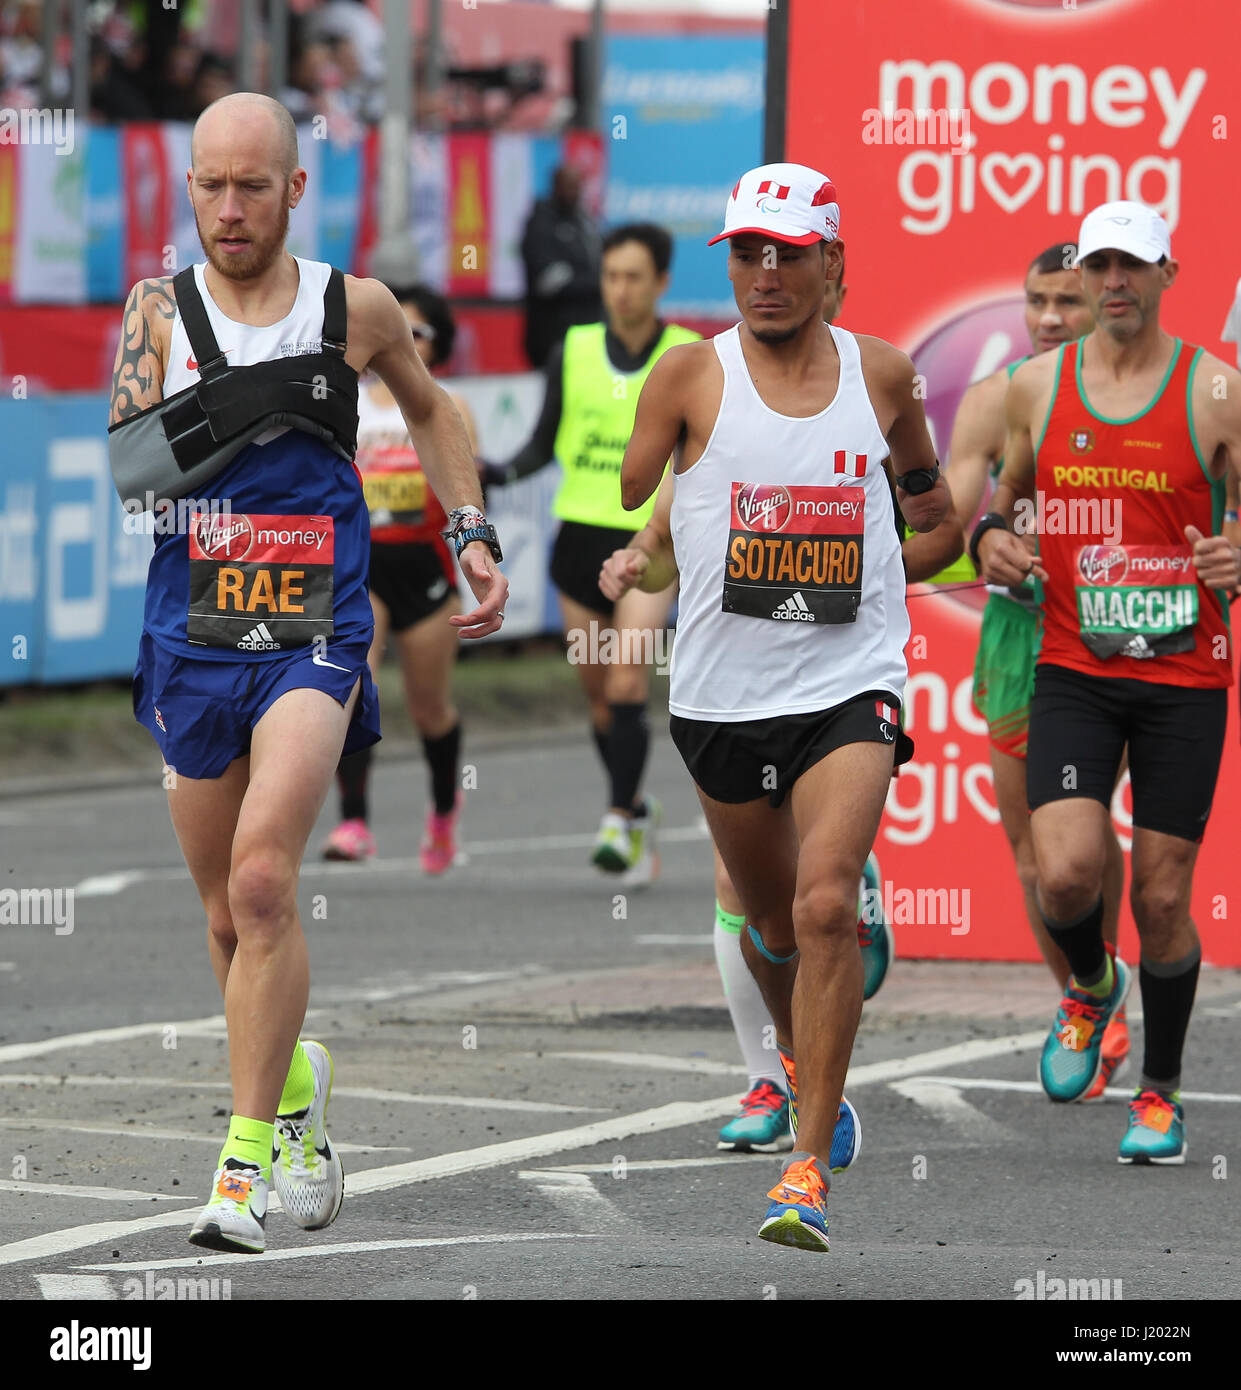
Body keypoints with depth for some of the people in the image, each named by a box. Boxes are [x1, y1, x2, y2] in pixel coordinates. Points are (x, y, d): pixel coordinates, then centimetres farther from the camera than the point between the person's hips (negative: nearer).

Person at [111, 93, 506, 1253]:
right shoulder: (162, 309, 2)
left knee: (262, 881, -20)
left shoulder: (355, 309, 3)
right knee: (230, 916, 12)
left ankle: (249, 1156, -17)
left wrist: (473, 534, 16)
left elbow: (429, 408, 23)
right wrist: (234, 406, -26)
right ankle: (293, 1091, 40)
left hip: (314, 640, -2)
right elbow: (121, 459, -10)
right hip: (193, 640, 2)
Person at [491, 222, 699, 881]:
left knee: (626, 685, -19)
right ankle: (636, 808, 31)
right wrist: (503, 472, -9)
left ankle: (619, 821, -14)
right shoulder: (573, 352, 2)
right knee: (600, 699, 9)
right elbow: (545, 443, 9)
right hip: (581, 534, 3)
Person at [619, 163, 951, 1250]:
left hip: (849, 684, -1)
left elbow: (922, 485, 25)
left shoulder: (881, 373, 4)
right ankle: (805, 1067, 49)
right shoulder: (692, 376, -3)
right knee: (770, 918, 17)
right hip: (724, 691, 1)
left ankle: (810, 1165, -18)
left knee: (825, 904, -20)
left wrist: (934, 503, 16)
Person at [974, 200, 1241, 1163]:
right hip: (1074, 672, 2)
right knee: (1066, 874, -16)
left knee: (1162, 900, 1)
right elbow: (1010, 491, 20)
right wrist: (989, 536, -2)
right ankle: (1092, 986, 19)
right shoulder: (1038, 386, 4)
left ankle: (1161, 1092, 23)